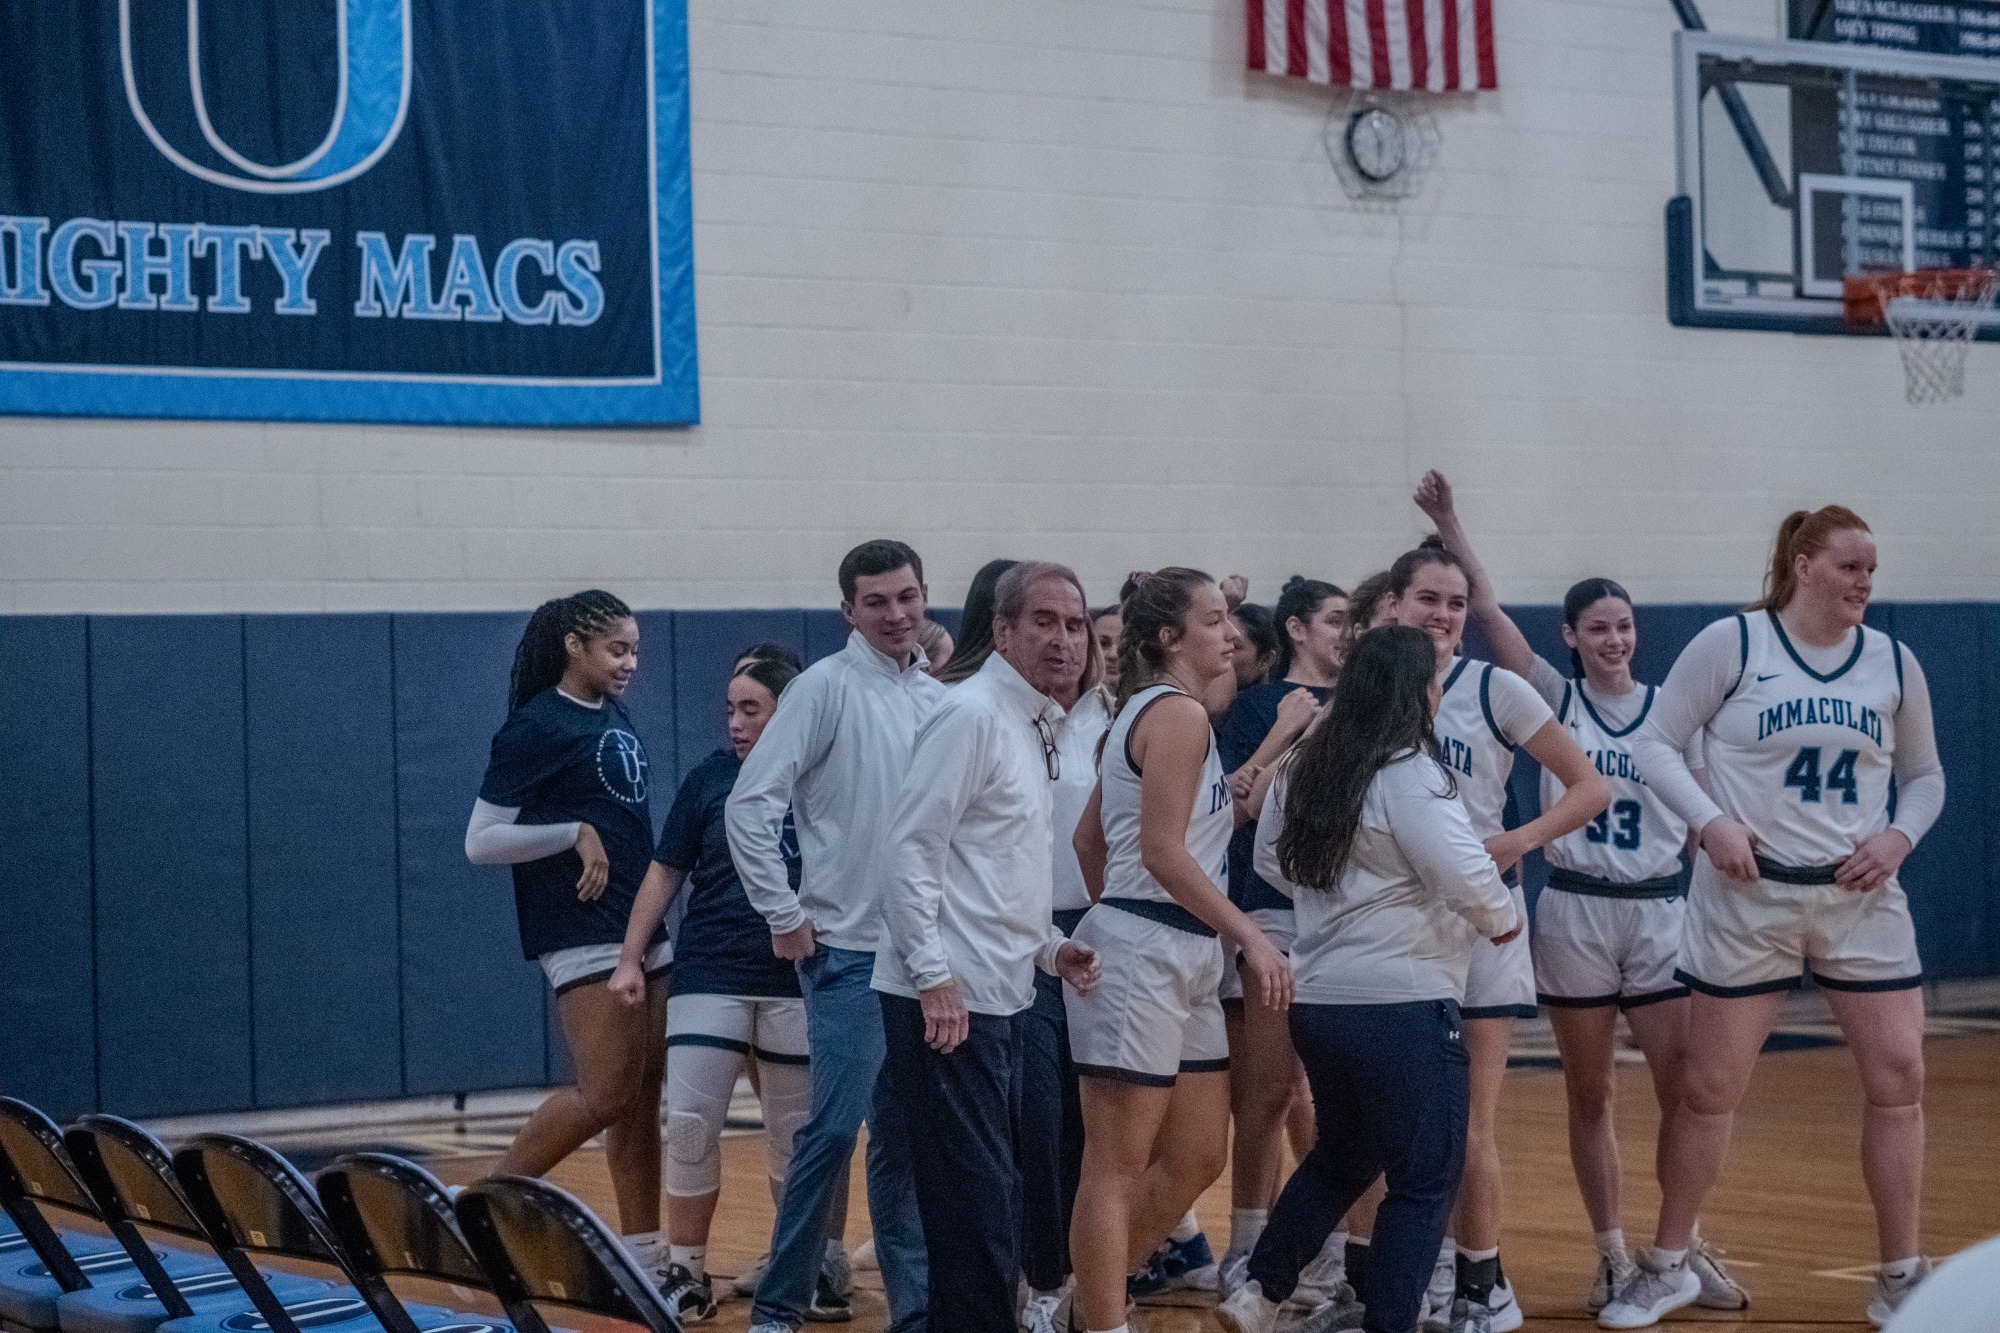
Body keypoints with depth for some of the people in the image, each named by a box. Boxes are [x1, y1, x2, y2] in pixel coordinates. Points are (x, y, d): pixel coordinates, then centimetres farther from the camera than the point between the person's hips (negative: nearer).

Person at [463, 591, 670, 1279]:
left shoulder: (616, 717, 13)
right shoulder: (536, 726, -10)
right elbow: (480, 841, -10)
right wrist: (575, 834, -18)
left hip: (644, 930, 8)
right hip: (583, 933, -8)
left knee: (643, 1099, 7)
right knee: (605, 1094, -14)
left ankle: (645, 1262, 10)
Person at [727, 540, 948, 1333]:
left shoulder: (937, 699, 10)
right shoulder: (827, 687, -8)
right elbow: (750, 804, -12)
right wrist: (783, 916, -12)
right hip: (850, 949, -6)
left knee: (903, 1137, 10)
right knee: (836, 1126, -11)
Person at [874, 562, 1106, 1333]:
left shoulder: (1036, 726, 17)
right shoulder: (971, 716, -11)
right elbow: (910, 850, -17)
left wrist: (1050, 947, 11)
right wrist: (935, 977, -21)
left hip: (1000, 996, 10)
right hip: (949, 999, -10)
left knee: (992, 1193, 13)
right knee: (977, 1192, -9)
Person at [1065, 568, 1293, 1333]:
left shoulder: (1148, 711, 18)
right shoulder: (1178, 713, -12)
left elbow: (1089, 839, 20)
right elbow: (1164, 851, -20)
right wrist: (1253, 938, -19)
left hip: (1181, 960, 10)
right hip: (1143, 954, -10)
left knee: (1195, 1160, 13)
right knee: (1117, 1168, -5)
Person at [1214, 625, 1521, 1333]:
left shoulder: (1304, 767, 8)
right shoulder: (1409, 774, -16)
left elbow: (1273, 861, 19)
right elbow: (1466, 875, -18)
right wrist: (1506, 917, 1)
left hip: (1317, 996, 8)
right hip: (1403, 1002, -8)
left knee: (1340, 1156, 25)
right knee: (1424, 1181, 2)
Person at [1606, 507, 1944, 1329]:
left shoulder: (1892, 662, 3)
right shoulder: (1731, 644, -7)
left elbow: (1925, 775, 13)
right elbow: (1656, 743, -4)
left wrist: (1900, 836, -6)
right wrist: (1711, 823, -16)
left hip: (1861, 898, 3)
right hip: (1748, 897, -3)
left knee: (1898, 1079, -2)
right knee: (1708, 1087, 4)